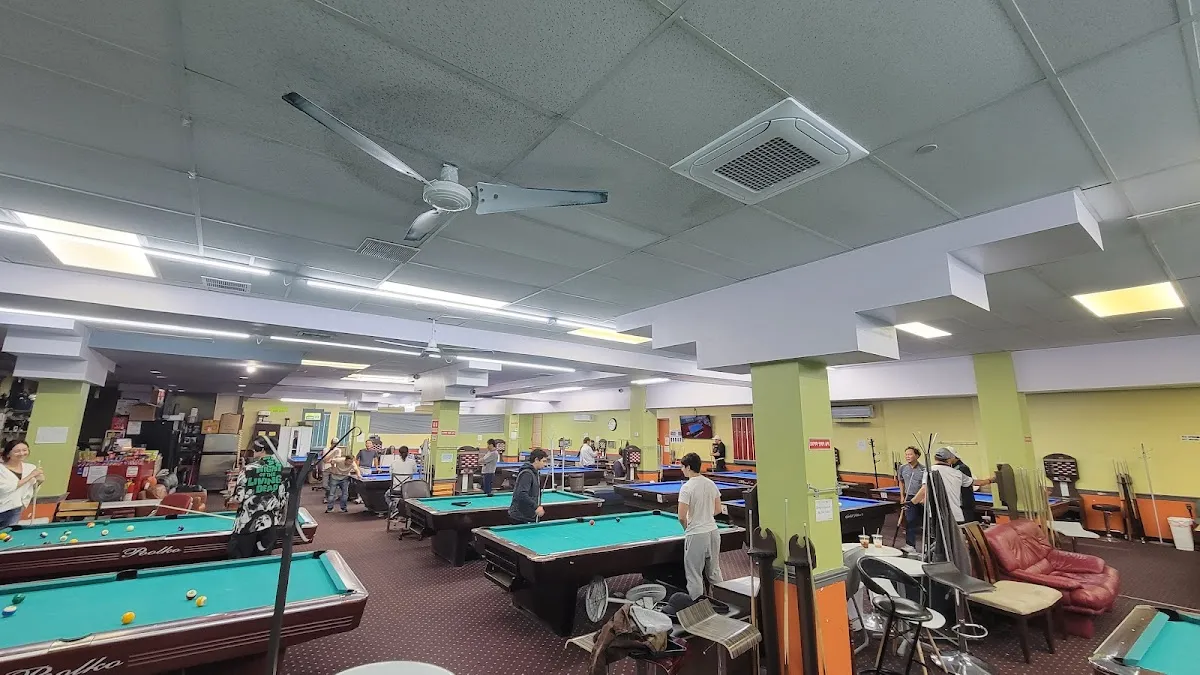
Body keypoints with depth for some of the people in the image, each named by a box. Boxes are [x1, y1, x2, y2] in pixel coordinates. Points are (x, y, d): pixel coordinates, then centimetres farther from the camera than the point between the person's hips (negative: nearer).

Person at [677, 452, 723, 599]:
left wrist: (687, 528, 1)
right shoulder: (711, 484, 2)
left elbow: (682, 517, -18)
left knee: (694, 575, 7)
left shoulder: (686, 488, -18)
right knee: (715, 572, 21)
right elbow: (718, 509, 10)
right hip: (713, 532, 7)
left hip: (696, 535, -7)